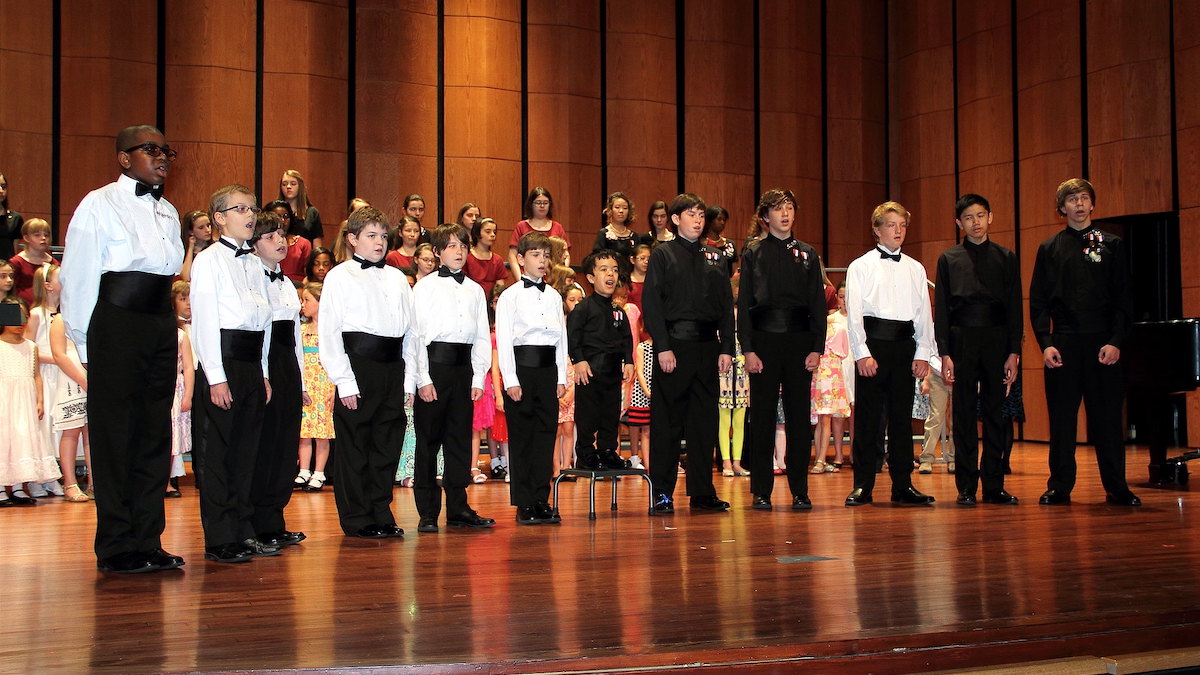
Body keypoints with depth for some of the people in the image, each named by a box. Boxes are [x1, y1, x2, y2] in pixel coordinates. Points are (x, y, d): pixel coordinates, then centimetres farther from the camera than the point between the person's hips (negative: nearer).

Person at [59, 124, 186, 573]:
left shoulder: (167, 212, 18)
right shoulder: (100, 205, -3)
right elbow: (76, 276, -4)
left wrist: (165, 324, 12)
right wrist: (84, 340, -5)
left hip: (161, 325, 7)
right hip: (117, 322, -7)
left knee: (155, 433, 8)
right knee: (115, 435, -2)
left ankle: (148, 542, 15)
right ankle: (117, 548, 4)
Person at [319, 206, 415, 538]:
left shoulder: (397, 278, 16)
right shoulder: (340, 276, 1)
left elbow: (411, 329, 15)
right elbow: (329, 332, -5)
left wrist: (410, 375, 7)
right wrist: (344, 381, -11)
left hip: (393, 367, 5)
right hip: (358, 364, -5)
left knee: (388, 444, 9)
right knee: (354, 446, 0)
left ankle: (381, 514, 19)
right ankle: (357, 519, 8)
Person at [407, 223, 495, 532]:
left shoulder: (475, 290, 14)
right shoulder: (425, 287, 2)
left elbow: (482, 337, 12)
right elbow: (415, 334, -4)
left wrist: (478, 377, 3)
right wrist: (423, 378, -10)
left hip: (463, 365, 4)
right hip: (433, 365, -4)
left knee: (460, 439, 8)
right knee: (428, 439, -1)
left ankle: (458, 509, 15)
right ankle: (428, 512, 6)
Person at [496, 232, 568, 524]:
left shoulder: (554, 296, 14)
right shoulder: (510, 296, 0)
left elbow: (561, 337, 14)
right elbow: (504, 339, -5)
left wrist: (561, 378, 8)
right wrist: (511, 380, -11)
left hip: (548, 368, 5)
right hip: (521, 367, -4)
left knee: (546, 434, 4)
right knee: (521, 437, -1)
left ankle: (541, 500, 11)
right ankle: (524, 504, 5)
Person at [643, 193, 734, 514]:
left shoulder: (713, 258, 16)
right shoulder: (662, 254, 3)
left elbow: (726, 305, 15)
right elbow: (651, 302, -5)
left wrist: (726, 348, 4)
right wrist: (663, 347, -13)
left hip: (707, 346, 5)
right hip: (674, 344, -4)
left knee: (705, 420, 7)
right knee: (667, 421, -1)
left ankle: (702, 491, 14)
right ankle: (662, 493, 4)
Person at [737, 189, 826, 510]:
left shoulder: (808, 254, 12)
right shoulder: (753, 254, 6)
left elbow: (818, 304, 10)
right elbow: (744, 305, 2)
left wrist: (817, 348, 0)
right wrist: (748, 349, -7)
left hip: (800, 339, 2)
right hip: (764, 339, -2)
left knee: (799, 414, 2)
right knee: (762, 415, 0)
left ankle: (800, 490, 9)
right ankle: (761, 491, 7)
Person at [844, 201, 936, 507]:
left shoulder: (915, 269, 14)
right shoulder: (861, 266, 3)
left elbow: (924, 314, 12)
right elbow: (853, 312, -3)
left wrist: (923, 353, 2)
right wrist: (862, 353, -12)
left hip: (905, 345, 4)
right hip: (872, 343, -3)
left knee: (902, 416, 7)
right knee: (868, 417, -2)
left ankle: (902, 485, 12)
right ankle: (862, 486, 2)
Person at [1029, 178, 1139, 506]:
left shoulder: (1112, 245, 8)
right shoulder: (1049, 249, 10)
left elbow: (1124, 299, 3)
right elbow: (1038, 301, 6)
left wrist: (1115, 341, -8)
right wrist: (1045, 343, -6)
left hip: (1103, 342, -1)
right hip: (1063, 343, 1)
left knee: (1107, 417, 1)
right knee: (1061, 418, 2)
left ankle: (1116, 488, 8)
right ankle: (1060, 486, 9)